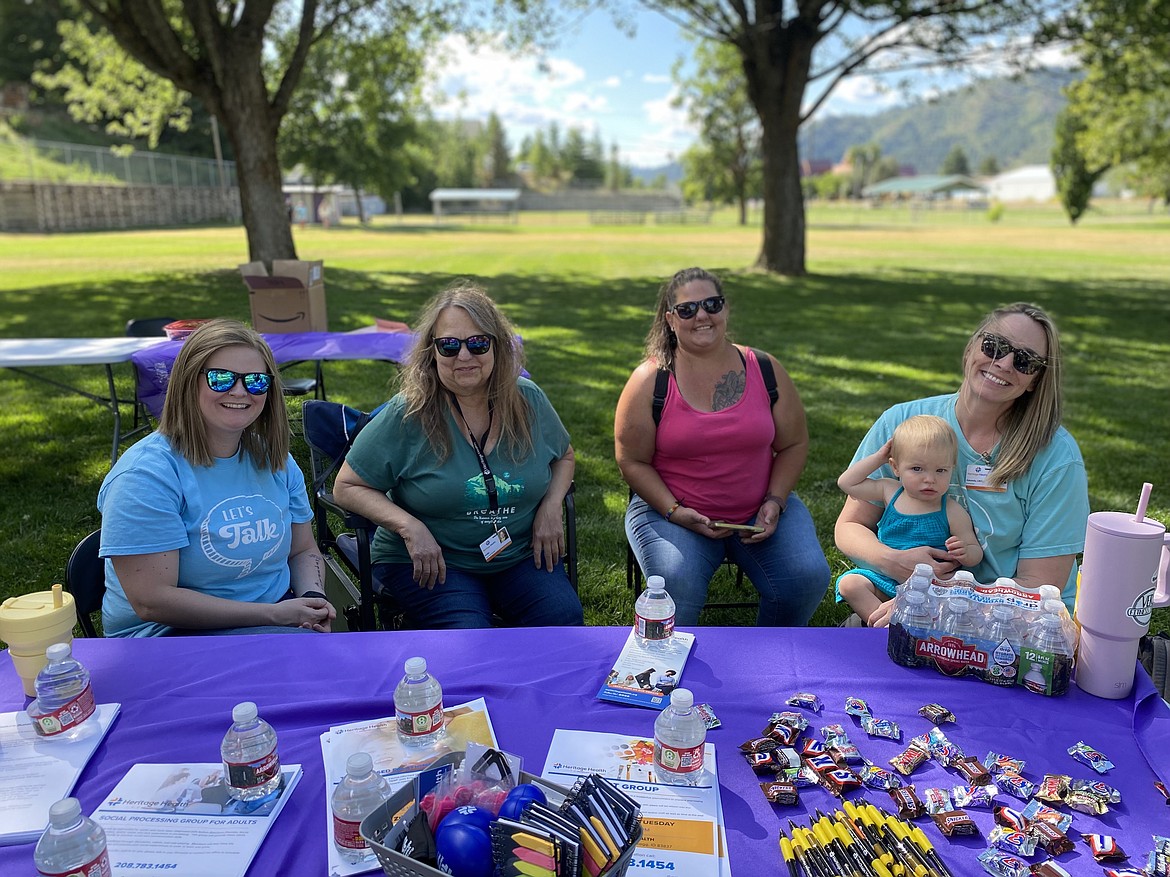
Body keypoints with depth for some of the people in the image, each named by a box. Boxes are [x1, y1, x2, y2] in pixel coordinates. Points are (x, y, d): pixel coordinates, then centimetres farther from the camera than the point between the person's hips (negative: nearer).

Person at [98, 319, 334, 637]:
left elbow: (303, 551, 15)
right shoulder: (146, 475, -15)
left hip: (278, 615, 6)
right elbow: (152, 602, -19)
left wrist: (313, 598, -9)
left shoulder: (276, 459, 6)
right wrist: (273, 614, -20)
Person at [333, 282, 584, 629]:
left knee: (564, 619, -19)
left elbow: (563, 456, 17)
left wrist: (551, 507, -2)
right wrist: (410, 527, -19)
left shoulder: (528, 400, 0)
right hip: (427, 563, -3)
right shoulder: (406, 415, -11)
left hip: (521, 556, 4)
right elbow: (347, 486, -5)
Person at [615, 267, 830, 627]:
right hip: (671, 512, -2)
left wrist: (775, 501, -5)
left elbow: (793, 444, 8)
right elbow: (633, 461, -3)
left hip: (759, 511, 3)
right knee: (676, 586, -29)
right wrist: (675, 512, -15)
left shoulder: (765, 369, 2)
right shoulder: (649, 380, -5)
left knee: (808, 578, -18)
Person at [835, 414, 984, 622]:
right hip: (883, 577, 3)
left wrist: (964, 553, -23)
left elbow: (977, 553, 2)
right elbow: (846, 482, 9)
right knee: (849, 583, -21)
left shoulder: (953, 513, -5)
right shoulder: (890, 492, 5)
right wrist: (878, 457, 5)